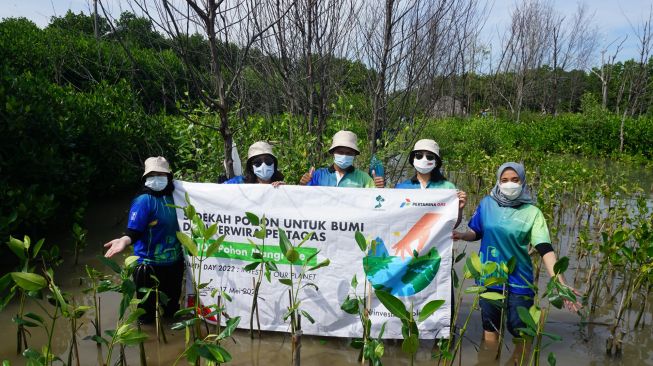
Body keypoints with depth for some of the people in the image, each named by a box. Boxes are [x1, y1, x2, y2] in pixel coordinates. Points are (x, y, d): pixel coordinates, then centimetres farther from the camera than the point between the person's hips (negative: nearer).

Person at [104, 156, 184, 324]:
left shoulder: (172, 197, 1)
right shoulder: (144, 200, -16)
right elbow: (133, 231, -21)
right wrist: (124, 240, -40)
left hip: (174, 262, 6)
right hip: (150, 265, -6)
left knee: (172, 306, 25)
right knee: (147, 314, 9)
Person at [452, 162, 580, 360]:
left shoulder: (532, 212, -9)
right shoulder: (487, 203, -3)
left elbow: (545, 249, -17)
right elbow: (476, 233, 8)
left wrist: (560, 284, -27)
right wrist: (461, 235, -14)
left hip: (518, 281, -2)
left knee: (521, 332, 10)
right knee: (490, 328, 17)